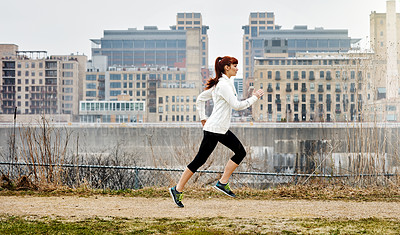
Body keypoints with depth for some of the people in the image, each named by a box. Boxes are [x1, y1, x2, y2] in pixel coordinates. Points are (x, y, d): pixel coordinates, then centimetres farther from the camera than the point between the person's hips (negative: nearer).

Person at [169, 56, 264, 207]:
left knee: (240, 152, 7)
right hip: (214, 129, -10)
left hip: (222, 129, 10)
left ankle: (222, 183, 10)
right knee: (200, 160, -5)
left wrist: (203, 118, 19)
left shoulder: (219, 84, 14)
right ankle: (177, 189, 4)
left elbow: (200, 99, 19)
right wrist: (254, 97, -10)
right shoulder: (223, 84, -16)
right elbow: (236, 105, -20)